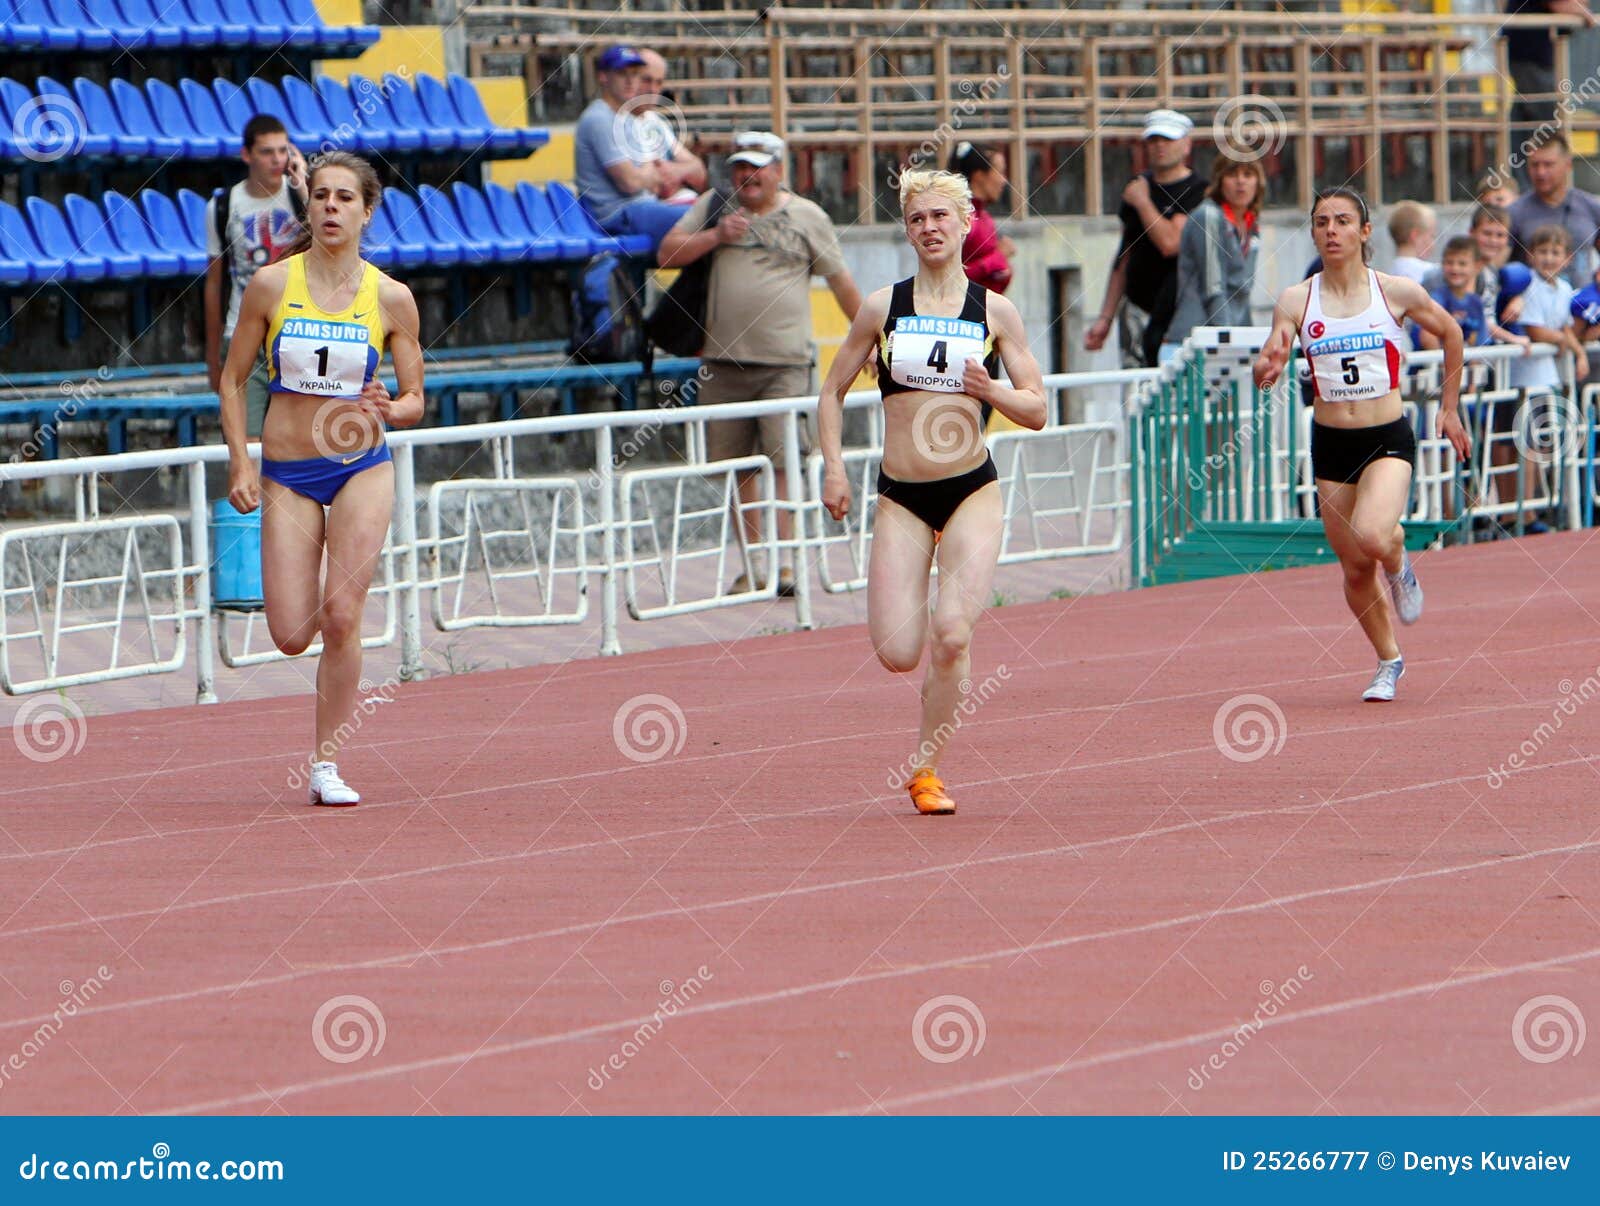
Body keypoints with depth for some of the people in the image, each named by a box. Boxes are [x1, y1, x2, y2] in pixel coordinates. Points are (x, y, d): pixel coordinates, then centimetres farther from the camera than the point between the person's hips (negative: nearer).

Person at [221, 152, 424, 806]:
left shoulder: (391, 298, -3)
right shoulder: (271, 285, -4)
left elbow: (414, 400, 4)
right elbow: (232, 379, 5)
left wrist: (387, 409, -19)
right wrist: (239, 465, -3)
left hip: (362, 467, 0)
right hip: (287, 475, 0)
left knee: (341, 616, -13)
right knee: (292, 636, -6)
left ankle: (326, 764, -1)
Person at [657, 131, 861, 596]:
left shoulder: (807, 217, 6)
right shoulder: (713, 207, 11)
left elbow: (842, 282, 10)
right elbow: (669, 252, 6)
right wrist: (715, 236, -10)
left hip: (786, 363, -3)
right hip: (724, 361, 3)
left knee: (783, 463, -11)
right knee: (740, 468, 6)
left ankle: (785, 562, -10)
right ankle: (752, 565, 14)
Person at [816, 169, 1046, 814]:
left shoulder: (995, 311, 3)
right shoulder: (882, 307, 4)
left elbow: (1036, 411, 5)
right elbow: (833, 393, 12)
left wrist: (991, 390, -14)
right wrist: (833, 466, -1)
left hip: (972, 489, -1)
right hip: (901, 496, 1)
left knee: (950, 633, -18)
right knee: (897, 654, -8)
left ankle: (927, 768, 0)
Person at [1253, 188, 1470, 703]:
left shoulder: (1397, 292, -5)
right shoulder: (1297, 301, -3)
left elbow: (1450, 333, 12)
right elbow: (1268, 368, -8)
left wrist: (1449, 407, 15)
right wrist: (1267, 368, -32)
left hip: (1388, 440, -2)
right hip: (1330, 446, 2)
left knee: (1371, 538, -28)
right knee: (1355, 570, 7)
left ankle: (1398, 562, 9)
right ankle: (1388, 661, 31)